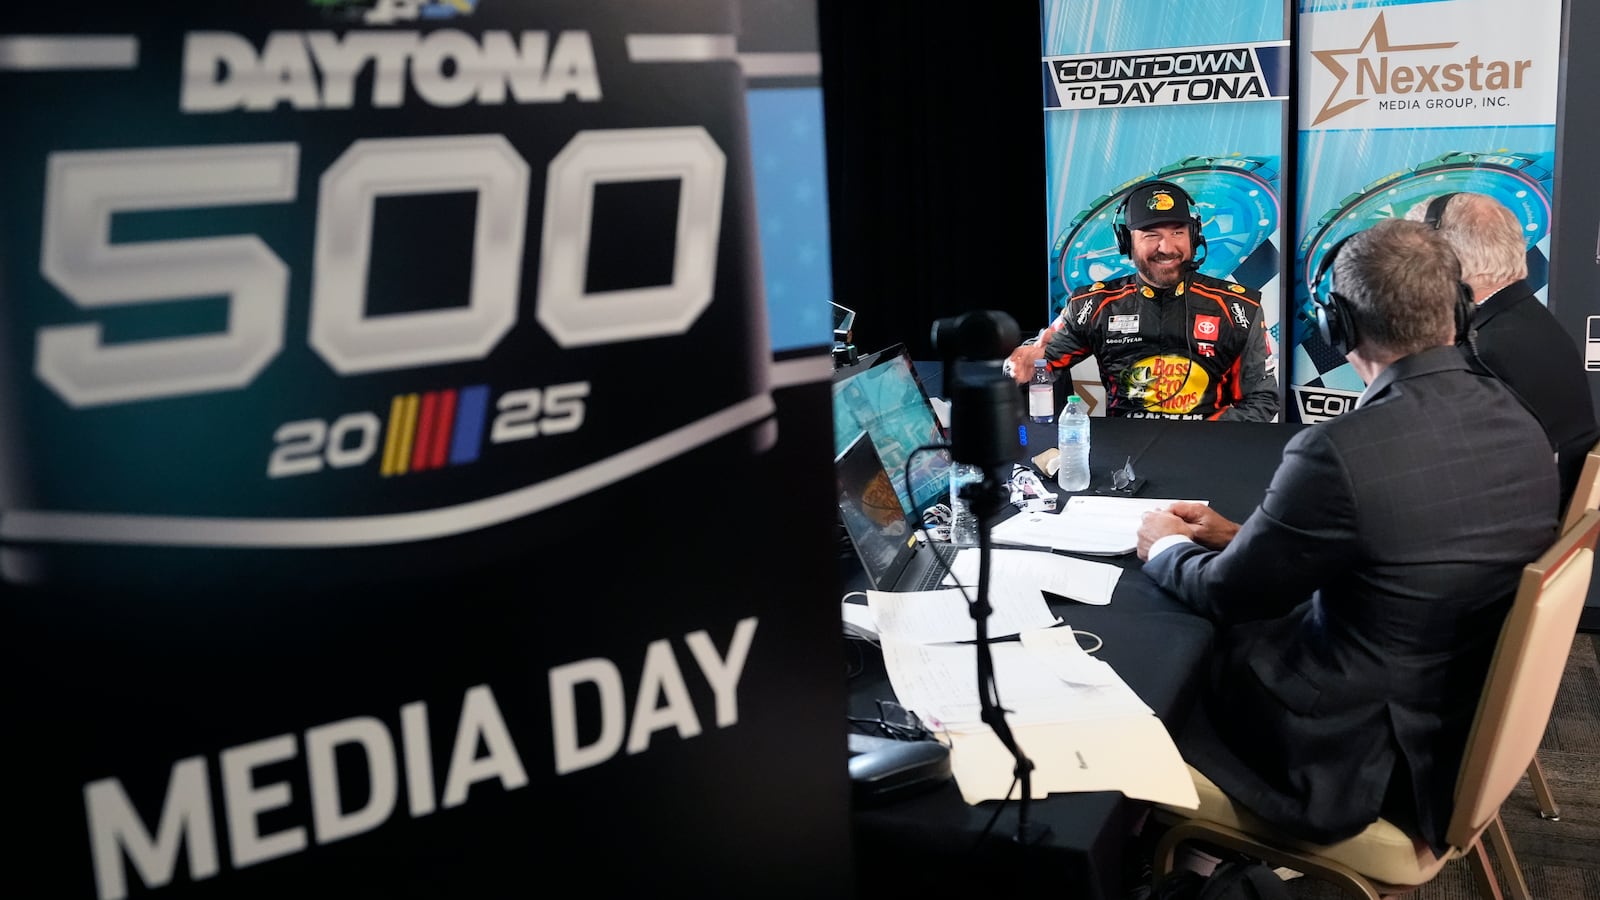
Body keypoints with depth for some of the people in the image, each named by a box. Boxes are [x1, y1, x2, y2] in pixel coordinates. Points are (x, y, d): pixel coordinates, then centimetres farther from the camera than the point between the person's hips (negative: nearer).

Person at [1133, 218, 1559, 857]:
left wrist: (1165, 547, 8)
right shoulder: (1517, 422, -5)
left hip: (1372, 761, -8)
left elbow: (1227, 594, -13)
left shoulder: (1338, 452, -29)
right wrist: (1242, 536, 14)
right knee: (1230, 640, 21)